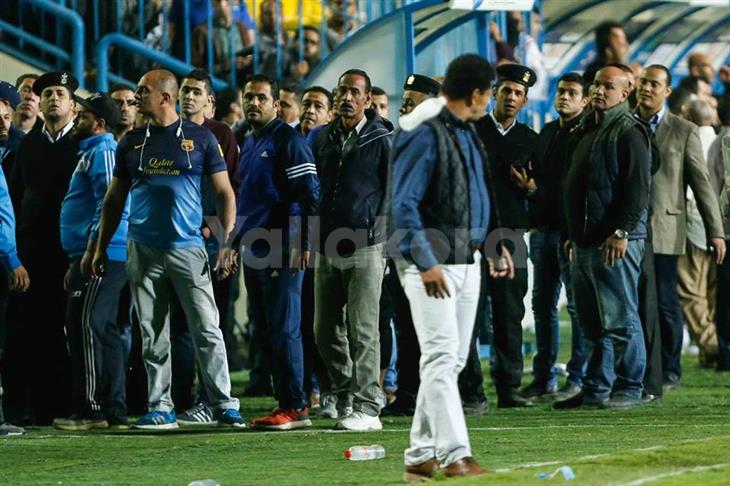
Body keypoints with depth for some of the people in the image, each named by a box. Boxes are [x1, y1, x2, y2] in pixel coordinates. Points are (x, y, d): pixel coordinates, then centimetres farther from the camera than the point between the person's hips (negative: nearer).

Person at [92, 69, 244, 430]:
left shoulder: (200, 138, 2)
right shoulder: (132, 142, 11)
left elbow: (224, 193, 3)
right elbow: (115, 198, 16)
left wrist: (228, 244, -6)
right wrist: (101, 248, 11)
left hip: (187, 248, -3)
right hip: (143, 250, 3)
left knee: (207, 330, -6)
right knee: (153, 336, 5)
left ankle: (224, 406, -4)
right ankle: (160, 408, 10)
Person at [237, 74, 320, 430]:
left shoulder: (287, 140, -8)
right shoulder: (247, 144, 19)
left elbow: (309, 194, -14)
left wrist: (303, 243, -20)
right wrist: (238, 241, 21)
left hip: (282, 252, -9)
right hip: (254, 251, 9)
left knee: (283, 330, -9)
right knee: (265, 329, 10)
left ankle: (294, 407, -7)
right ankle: (285, 401, 14)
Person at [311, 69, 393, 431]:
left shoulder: (383, 140, -3)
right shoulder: (324, 139, 14)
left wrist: (378, 229, -7)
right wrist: (318, 233, 15)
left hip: (365, 249, -6)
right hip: (327, 248, 6)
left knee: (362, 331, -7)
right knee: (326, 331, 8)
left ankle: (367, 408, -5)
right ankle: (346, 396, 23)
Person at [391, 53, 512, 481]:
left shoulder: (469, 135, 15)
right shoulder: (425, 135, -13)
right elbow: (404, 204, -17)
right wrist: (426, 263, -22)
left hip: (467, 262, 9)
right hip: (433, 262, -9)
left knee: (452, 360, 9)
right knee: (441, 357, -13)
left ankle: (421, 455, 15)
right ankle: (455, 455, -18)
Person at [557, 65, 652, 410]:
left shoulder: (629, 132, -8)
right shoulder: (587, 130, 20)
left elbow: (638, 188, -16)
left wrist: (621, 232, -21)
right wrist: (573, 235, 22)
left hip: (615, 243, -9)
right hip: (584, 240, 9)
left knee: (620, 319, -6)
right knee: (591, 323, 11)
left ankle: (629, 389, -2)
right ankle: (595, 390, 15)